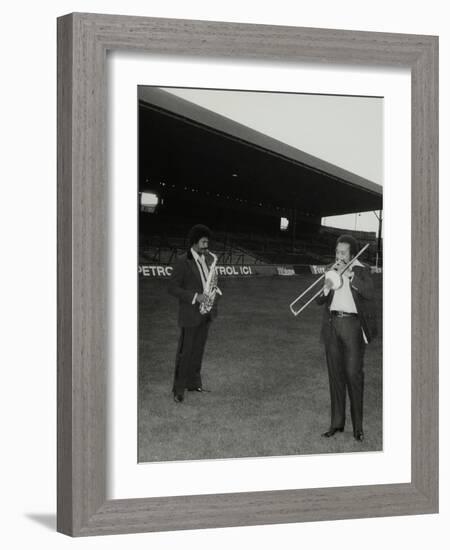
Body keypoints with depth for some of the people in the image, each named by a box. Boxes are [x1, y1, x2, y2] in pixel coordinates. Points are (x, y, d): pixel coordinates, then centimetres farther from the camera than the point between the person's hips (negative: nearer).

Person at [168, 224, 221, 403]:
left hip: (206, 312, 7)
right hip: (190, 313, -7)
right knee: (185, 351, -2)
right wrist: (195, 297, -22)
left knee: (198, 349, 14)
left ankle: (194, 383, 26)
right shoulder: (182, 262, -14)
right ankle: (178, 390, 5)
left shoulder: (208, 258, 8)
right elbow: (173, 288, -15)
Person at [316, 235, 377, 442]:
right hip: (332, 325, 4)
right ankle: (337, 422, 14)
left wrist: (349, 275, -18)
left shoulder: (361, 270, 0)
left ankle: (358, 425, 1)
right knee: (335, 374, 7)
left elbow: (369, 293, -18)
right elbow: (319, 301, 9)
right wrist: (326, 288, -10)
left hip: (353, 325, -4)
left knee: (354, 374, -6)